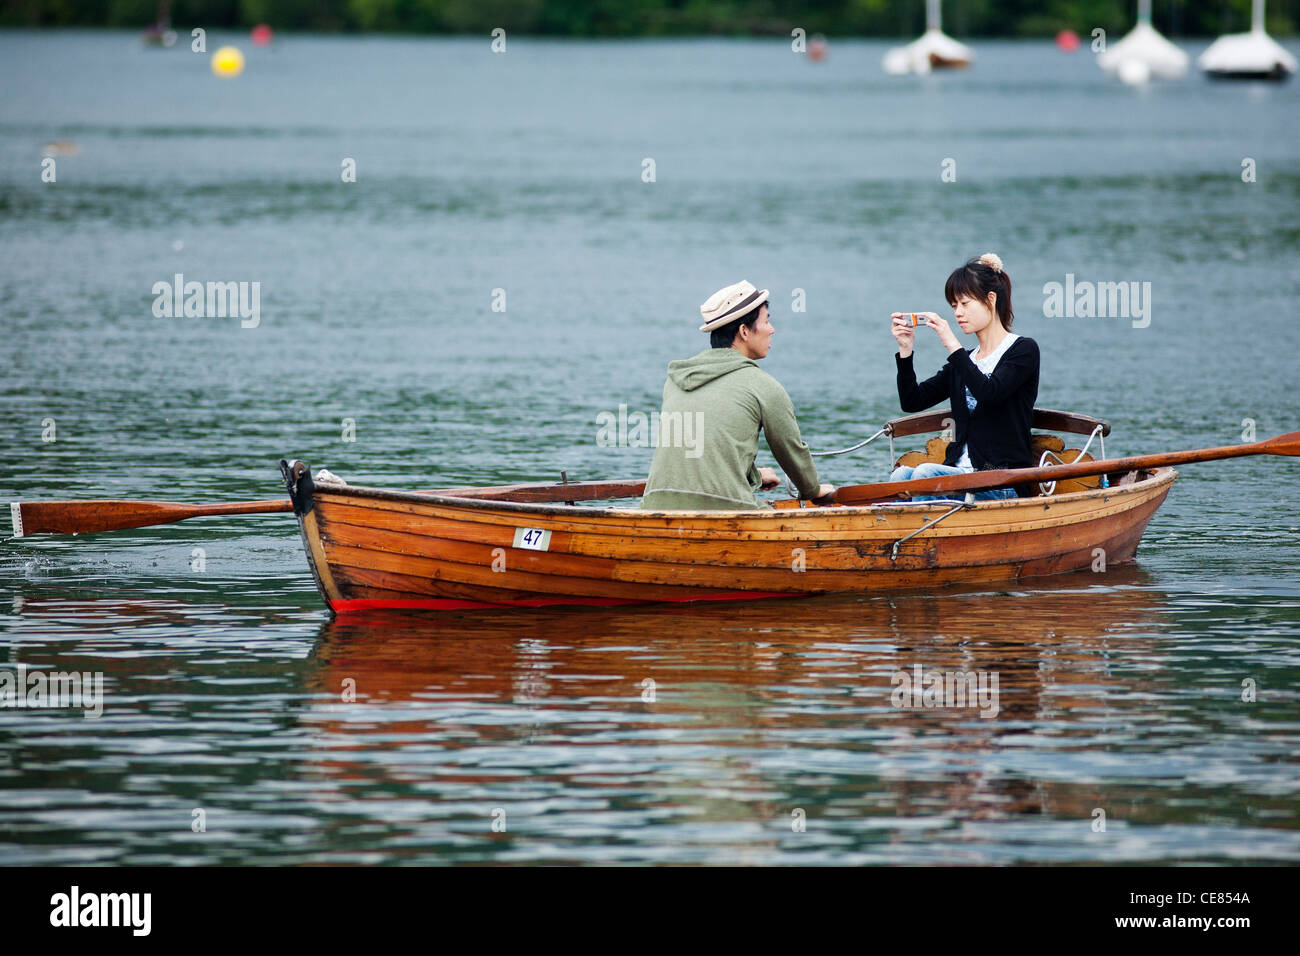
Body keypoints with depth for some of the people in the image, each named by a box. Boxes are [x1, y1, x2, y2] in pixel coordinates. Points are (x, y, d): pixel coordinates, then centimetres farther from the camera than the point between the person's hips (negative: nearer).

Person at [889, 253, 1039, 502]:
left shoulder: (1023, 350, 1)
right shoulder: (964, 361, 21)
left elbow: (989, 393, -18)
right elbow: (912, 402, 14)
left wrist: (953, 346, -18)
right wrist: (905, 350, 2)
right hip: (960, 475, 6)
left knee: (926, 473, -32)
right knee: (901, 475, -26)